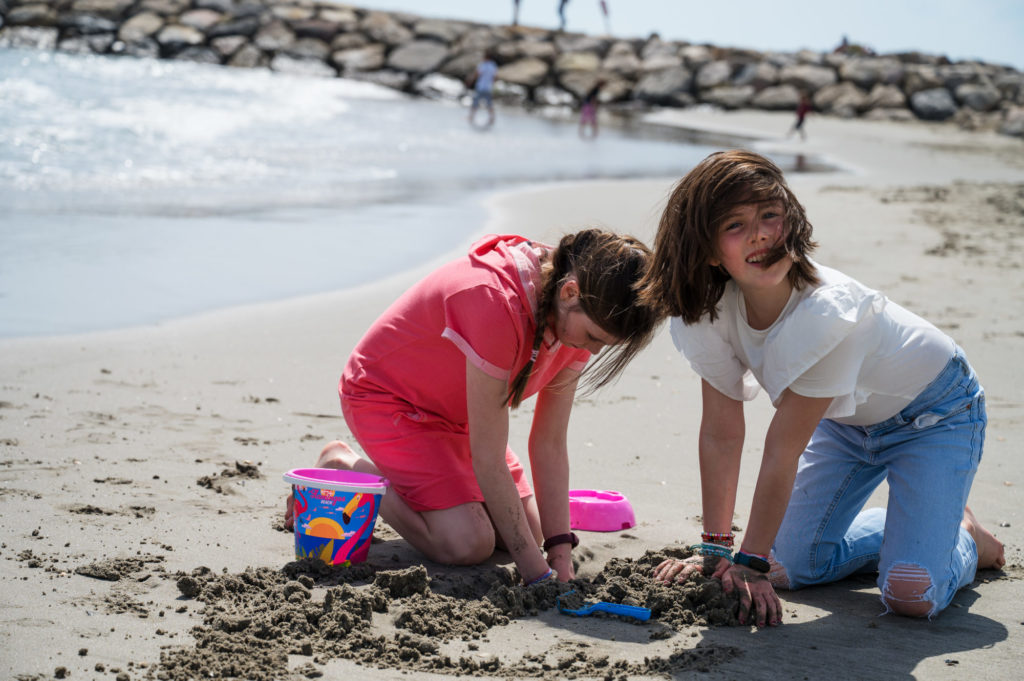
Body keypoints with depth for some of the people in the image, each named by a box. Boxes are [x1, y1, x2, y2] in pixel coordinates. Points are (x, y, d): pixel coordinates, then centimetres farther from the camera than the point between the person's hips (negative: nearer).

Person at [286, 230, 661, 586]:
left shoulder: (581, 313, -15)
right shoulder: (497, 301, -39)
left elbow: (550, 443, -10)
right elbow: (487, 458, -34)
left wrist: (560, 550, -17)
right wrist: (536, 571, -31)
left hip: (454, 413, 8)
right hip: (385, 396, -8)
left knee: (528, 532, 1)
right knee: (466, 544, -20)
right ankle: (345, 468, 2)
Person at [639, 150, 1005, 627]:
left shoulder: (827, 311, -39)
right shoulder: (708, 310, -23)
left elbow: (783, 452, -33)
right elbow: (721, 434, -15)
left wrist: (750, 562, -26)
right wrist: (716, 550, -13)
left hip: (933, 413, -6)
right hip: (848, 419, 6)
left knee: (910, 597, -18)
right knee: (791, 566, 3)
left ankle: (964, 538, 15)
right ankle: (902, 529, 27)